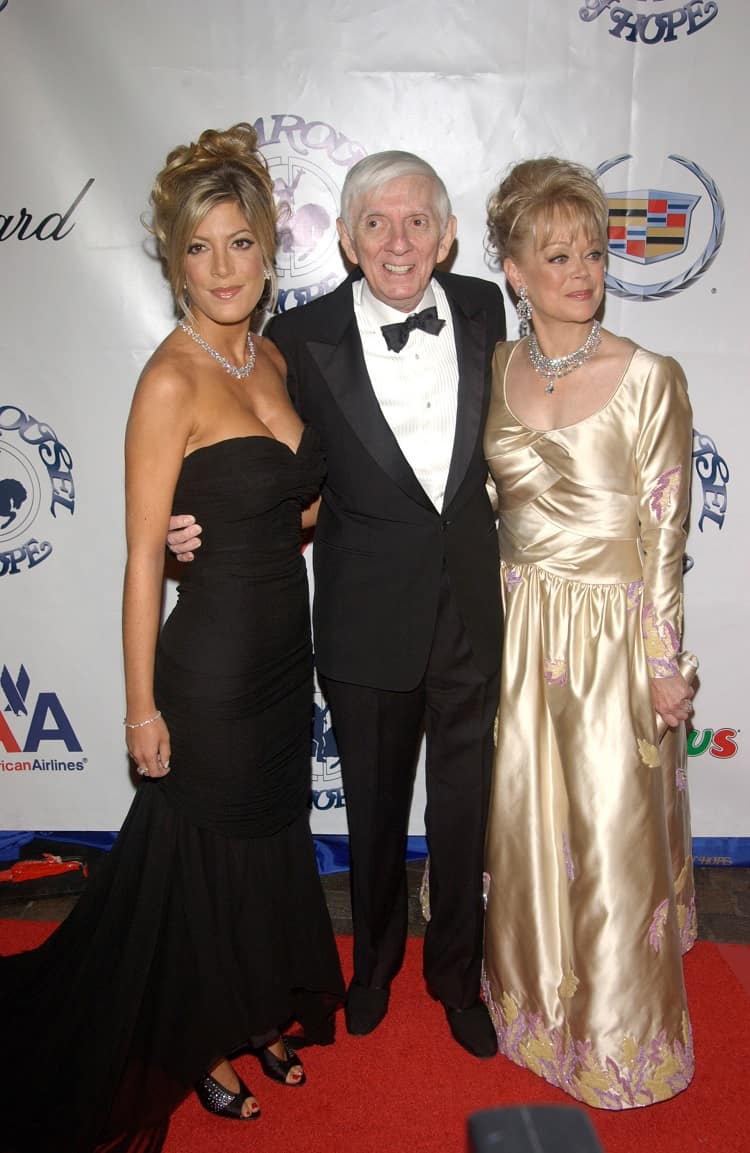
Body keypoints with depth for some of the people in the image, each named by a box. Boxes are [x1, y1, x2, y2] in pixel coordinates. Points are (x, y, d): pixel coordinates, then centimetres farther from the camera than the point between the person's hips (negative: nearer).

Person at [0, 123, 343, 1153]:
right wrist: (142, 707, -14)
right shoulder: (171, 379, -17)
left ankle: (257, 1012, 46)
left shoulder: (269, 358, 5)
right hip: (210, 665, -7)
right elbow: (143, 557, -16)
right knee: (207, 860, 13)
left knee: (275, 843, 22)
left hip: (284, 653, 7)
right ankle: (201, 1044, 39)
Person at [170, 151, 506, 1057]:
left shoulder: (482, 309, -3)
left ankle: (456, 972, 44)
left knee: (463, 807, 17)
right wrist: (208, 532, -18)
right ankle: (376, 959, 48)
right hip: (367, 618, -2)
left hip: (471, 609, 2)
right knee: (374, 809, 19)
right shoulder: (303, 338, -11)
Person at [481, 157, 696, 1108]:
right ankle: (529, 996, 41)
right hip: (517, 626, 4)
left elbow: (665, 532, -8)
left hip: (613, 634, -3)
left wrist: (663, 662, -6)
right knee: (522, 821, 15)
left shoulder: (650, 379, -10)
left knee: (611, 833, 7)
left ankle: (617, 1032, 33)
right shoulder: (494, 370, 2)